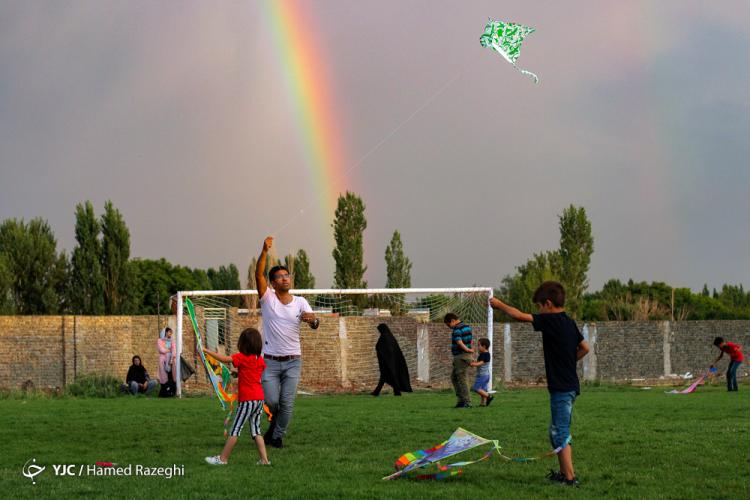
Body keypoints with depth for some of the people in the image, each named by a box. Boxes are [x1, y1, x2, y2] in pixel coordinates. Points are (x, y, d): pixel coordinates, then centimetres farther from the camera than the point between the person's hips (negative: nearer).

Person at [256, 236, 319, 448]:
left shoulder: (300, 302, 2)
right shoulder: (267, 298, -3)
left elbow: (314, 325, -12)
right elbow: (258, 274, -18)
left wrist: (312, 319, -37)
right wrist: (265, 251, -33)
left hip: (293, 361, 1)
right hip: (270, 360, -1)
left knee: (287, 403, -2)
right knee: (271, 401, -5)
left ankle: (278, 436, 14)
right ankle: (274, 424, 27)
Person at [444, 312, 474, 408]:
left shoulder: (457, 329, -16)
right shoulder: (467, 327, 13)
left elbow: (459, 343, -27)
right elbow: (470, 341, 17)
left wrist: (467, 350, -17)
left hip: (460, 357, -10)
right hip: (466, 356, 10)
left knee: (462, 380, -4)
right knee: (454, 378, 17)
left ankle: (467, 402, -3)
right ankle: (461, 399, 16)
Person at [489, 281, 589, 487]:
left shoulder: (551, 321, -16)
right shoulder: (569, 323, 9)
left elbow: (520, 315, -15)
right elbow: (585, 348, 19)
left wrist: (500, 304, -2)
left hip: (561, 388, -9)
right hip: (570, 384, 9)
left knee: (560, 433, -5)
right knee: (557, 432, 18)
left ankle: (570, 477, -5)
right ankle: (565, 472, 24)